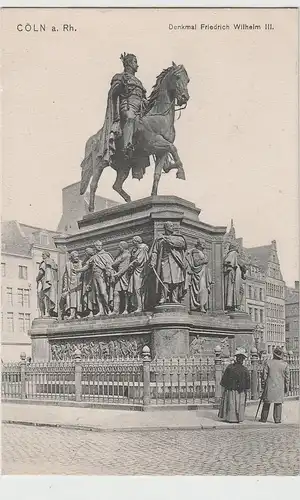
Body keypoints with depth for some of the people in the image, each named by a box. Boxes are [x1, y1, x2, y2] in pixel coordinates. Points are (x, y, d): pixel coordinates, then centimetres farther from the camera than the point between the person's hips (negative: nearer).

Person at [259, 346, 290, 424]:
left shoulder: (268, 362, -6)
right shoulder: (285, 364, -2)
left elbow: (264, 375, -3)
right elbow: (287, 377, 3)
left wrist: (263, 384, 8)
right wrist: (286, 387, 12)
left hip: (269, 386, 0)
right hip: (280, 387, 0)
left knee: (266, 403, 10)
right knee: (278, 403, 7)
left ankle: (263, 418, 15)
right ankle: (277, 419, 5)